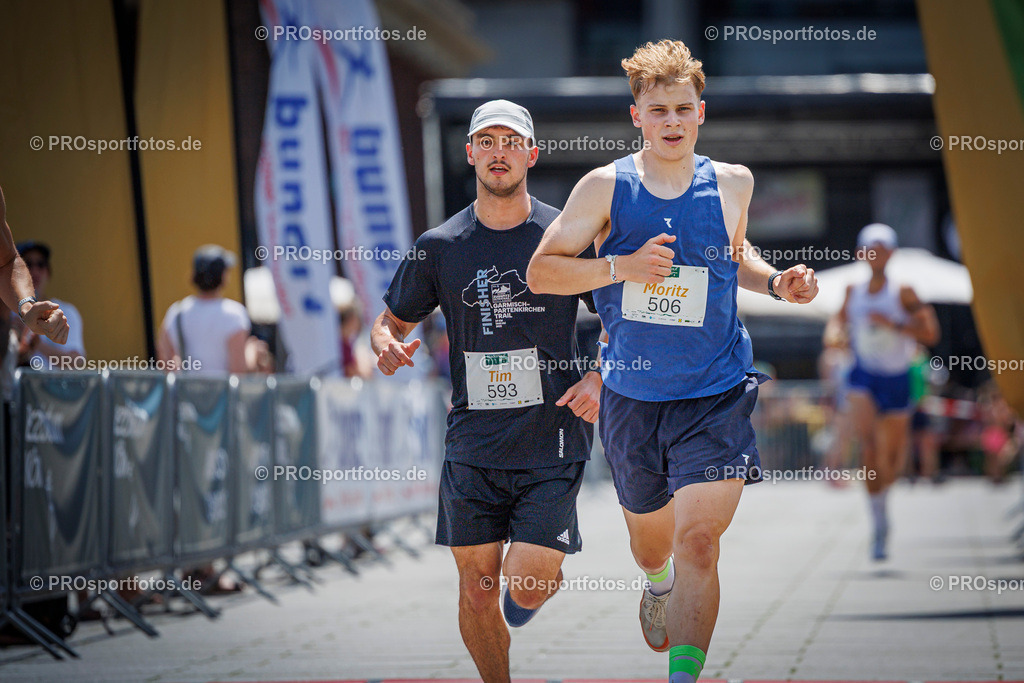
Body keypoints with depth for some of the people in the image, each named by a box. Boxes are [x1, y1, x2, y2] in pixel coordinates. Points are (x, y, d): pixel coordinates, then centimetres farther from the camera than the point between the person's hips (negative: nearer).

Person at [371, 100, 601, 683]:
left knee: (527, 590, -9)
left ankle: (546, 567, 26)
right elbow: (392, 321, 14)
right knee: (478, 592, 4)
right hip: (473, 444, 2)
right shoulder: (440, 246, 4)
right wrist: (387, 346, -9)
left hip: (553, 439, -2)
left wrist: (601, 378, -10)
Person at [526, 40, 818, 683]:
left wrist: (776, 282, 2)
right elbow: (541, 271, -4)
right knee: (649, 537, 21)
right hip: (632, 397, 1)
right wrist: (622, 267, -19)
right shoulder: (605, 187, -6)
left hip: (716, 396, -1)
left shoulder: (732, 183, 1)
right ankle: (658, 583, 58)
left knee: (699, 543, -18)